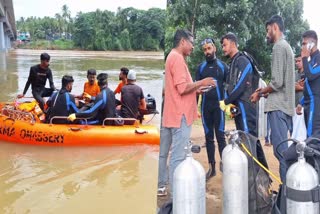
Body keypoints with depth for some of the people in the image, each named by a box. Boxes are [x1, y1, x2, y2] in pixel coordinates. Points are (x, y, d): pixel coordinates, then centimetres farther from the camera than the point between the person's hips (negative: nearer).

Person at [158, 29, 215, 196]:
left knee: (163, 153, 14)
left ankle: (160, 185, 24)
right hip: (180, 115, -11)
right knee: (178, 156, -7)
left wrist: (196, 89, 14)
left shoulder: (172, 57, 18)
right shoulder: (178, 58, -14)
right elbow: (182, 88, -22)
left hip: (171, 114, 11)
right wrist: (201, 83, -9)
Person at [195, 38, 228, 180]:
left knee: (220, 136, -5)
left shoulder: (222, 66, 4)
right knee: (208, 137, 6)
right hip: (205, 106, 3)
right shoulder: (201, 67, 9)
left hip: (218, 105, -3)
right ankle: (211, 167, 12)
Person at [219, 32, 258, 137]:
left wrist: (226, 102, -9)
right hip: (237, 107, 9)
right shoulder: (233, 63, 20)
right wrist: (229, 104, 1)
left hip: (245, 107, -9)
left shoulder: (242, 61, -8)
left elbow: (240, 86, -18)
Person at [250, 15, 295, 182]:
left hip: (278, 106, -10)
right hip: (285, 104, 10)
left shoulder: (279, 46, -10)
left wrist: (260, 93, -3)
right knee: (284, 149, 12)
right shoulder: (286, 46, 19)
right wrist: (265, 91, 16)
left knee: (281, 150, -9)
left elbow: (277, 82, -18)